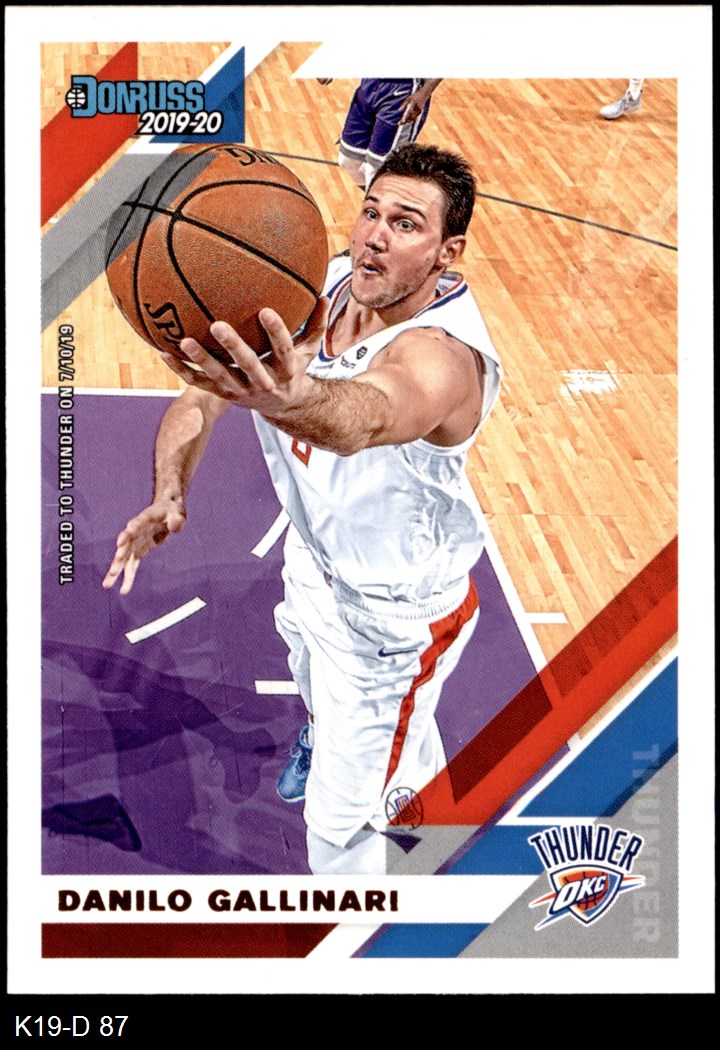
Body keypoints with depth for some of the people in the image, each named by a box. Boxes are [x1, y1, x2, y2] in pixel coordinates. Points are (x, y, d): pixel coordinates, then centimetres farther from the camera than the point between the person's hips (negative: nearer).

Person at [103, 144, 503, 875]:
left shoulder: (444, 354, -37)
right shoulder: (321, 285, -17)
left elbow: (365, 416, -61)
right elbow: (208, 389, -20)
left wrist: (292, 398, -83)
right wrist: (168, 491, -38)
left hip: (393, 610, -7)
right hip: (313, 553, 7)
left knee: (341, 813, 6)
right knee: (314, 679, 39)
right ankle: (323, 735, 75)